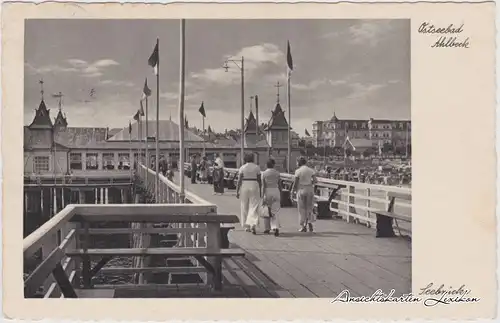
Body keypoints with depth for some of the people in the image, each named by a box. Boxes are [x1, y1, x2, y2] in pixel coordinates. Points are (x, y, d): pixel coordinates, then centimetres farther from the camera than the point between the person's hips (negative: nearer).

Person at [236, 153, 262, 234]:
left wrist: (237, 191, -3)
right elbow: (259, 180, 3)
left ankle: (246, 226, 19)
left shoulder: (242, 168, -1)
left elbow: (239, 180, -6)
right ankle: (253, 224, -20)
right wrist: (260, 191, 12)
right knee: (254, 206, 0)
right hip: (254, 186, 0)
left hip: (245, 187, 0)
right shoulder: (257, 167, 2)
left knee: (245, 207, 12)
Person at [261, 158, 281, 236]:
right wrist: (280, 195, 17)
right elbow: (279, 185, 7)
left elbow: (263, 186, -9)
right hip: (275, 191, 1)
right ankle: (276, 228, -20)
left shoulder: (264, 173, -4)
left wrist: (262, 197, -9)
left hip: (267, 192, -1)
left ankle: (267, 229, 22)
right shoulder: (277, 173, 3)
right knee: (275, 212, 0)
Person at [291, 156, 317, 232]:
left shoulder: (298, 171, -8)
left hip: (301, 190, -3)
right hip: (310, 189, 3)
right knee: (309, 207, 14)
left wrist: (293, 190, 4)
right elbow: (315, 180, -4)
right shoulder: (311, 170, 2)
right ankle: (309, 222, -5)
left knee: (302, 209, 6)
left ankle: (303, 226, 6)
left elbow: (296, 182, -9)